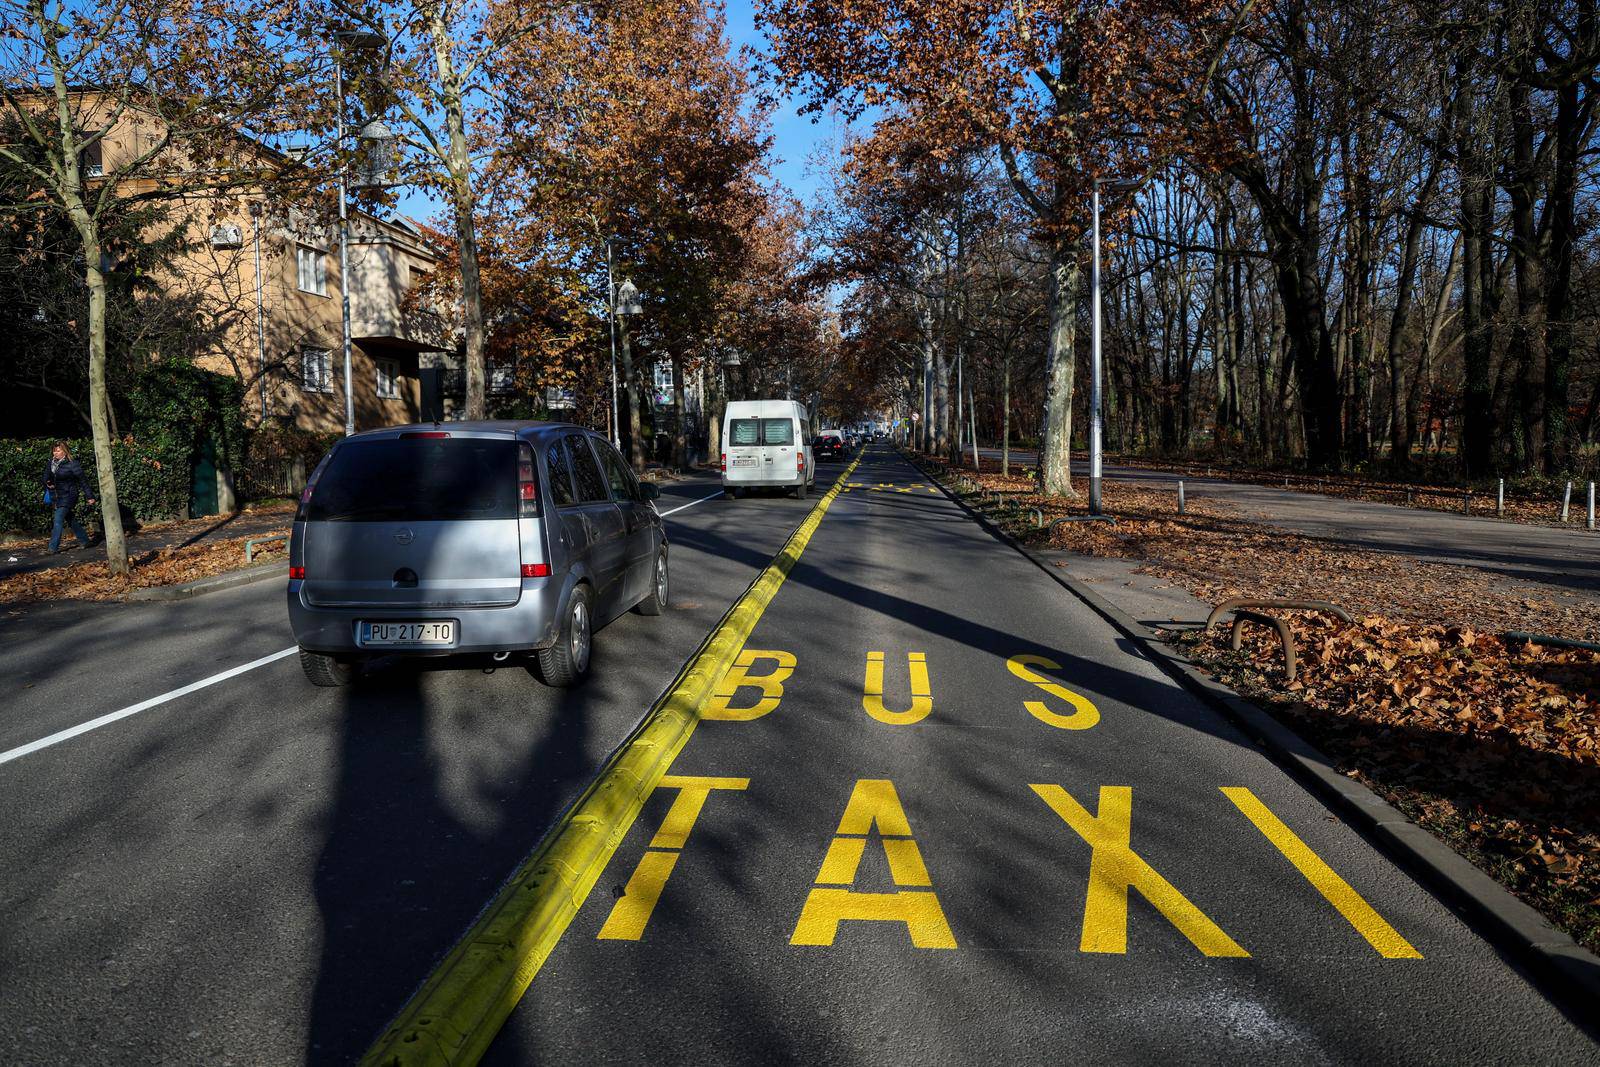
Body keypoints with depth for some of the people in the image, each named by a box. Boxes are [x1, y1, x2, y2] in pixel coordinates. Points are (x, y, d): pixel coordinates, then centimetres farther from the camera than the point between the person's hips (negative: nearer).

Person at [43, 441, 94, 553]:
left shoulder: (72, 464, -12)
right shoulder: (51, 463, 7)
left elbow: (82, 480, -10)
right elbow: (46, 477, 18)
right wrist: (48, 484, -6)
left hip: (68, 496, -7)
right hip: (56, 497, 7)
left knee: (58, 520, -13)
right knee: (71, 520, 13)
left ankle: (53, 547, -12)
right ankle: (84, 541, 24)